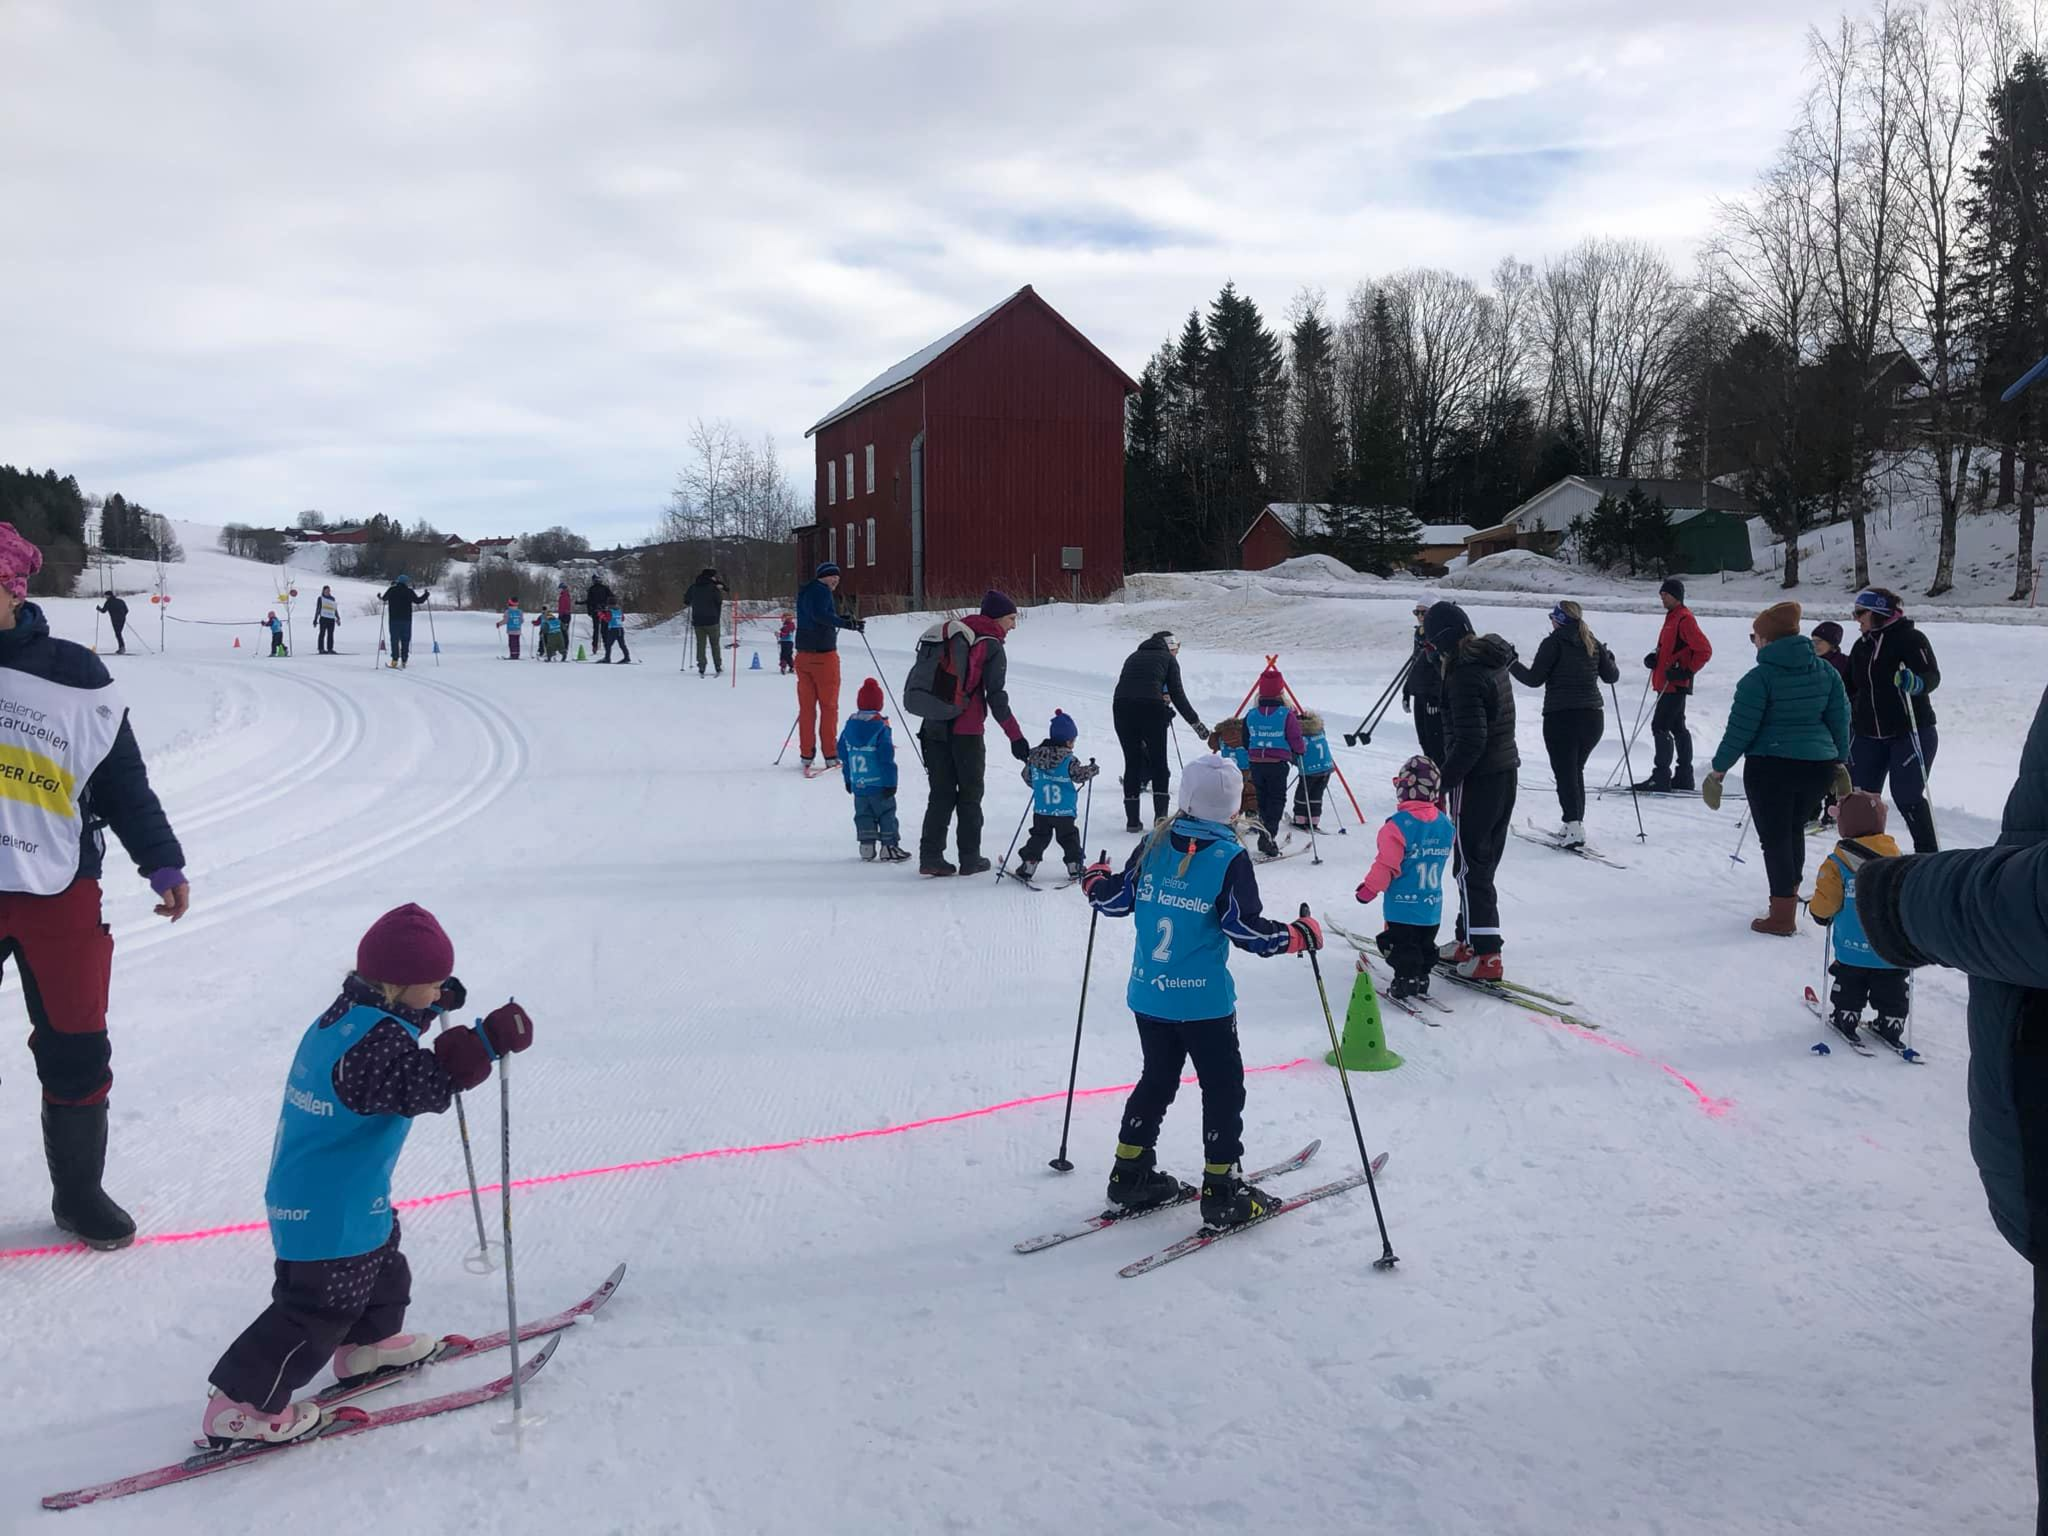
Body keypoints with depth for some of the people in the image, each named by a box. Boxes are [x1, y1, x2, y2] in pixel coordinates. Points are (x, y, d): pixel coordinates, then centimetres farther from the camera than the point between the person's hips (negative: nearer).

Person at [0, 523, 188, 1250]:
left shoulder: (76, 677, -1)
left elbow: (123, 780, 4)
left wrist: (162, 862, 1)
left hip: (60, 890, 0)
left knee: (76, 1049, 7)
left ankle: (78, 1191, 25)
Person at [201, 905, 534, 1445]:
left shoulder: (350, 1011, 1)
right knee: (318, 1305, 2)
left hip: (305, 1189, 11)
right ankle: (240, 1405, 11)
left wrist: (433, 1006, 19)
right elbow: (427, 1084, -39)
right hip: (330, 1211, -11)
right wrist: (487, 1041, -46)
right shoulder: (377, 1044, -29)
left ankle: (367, 1343, 49)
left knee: (380, 1263, 29)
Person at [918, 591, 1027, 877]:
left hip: (935, 727, 6)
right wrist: (1016, 738, -11)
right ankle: (970, 859, 11)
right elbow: (996, 698, -13)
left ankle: (930, 856, 7)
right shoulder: (991, 646, -7)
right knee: (970, 796, 7)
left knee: (941, 794, 11)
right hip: (966, 732, -6)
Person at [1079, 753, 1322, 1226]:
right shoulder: (1230, 857, -14)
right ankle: (1221, 1192, 12)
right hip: (1203, 1000, -5)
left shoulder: (1155, 843, -1)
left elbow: (1116, 900, 7)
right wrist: (1301, 934, -1)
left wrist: (1093, 880, 28)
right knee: (1222, 1088, 8)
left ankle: (1130, 1174, 26)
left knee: (1157, 1079, 20)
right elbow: (1247, 931, -15)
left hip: (1148, 995, 6)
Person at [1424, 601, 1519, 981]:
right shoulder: (1493, 663, 10)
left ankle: (1485, 955, 1)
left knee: (1471, 867, -1)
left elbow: (1470, 740, -25)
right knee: (1483, 862, 17)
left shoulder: (1465, 675, -21)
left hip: (1477, 780, -10)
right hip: (1505, 773, 10)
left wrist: (1441, 780, -17)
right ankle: (1469, 940, 28)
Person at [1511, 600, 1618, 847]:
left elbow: (1534, 679, -9)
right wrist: (1609, 658, 36)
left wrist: (1511, 665, 7)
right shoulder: (1593, 644, 9)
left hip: (1561, 717, -6)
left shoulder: (1553, 643, -8)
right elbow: (1612, 676, 16)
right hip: (1593, 717, 6)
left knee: (1565, 772, -4)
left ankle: (1574, 826, -18)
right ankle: (1575, 823, 19)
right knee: (1576, 770, 19)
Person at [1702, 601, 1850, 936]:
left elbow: (1741, 728, -12)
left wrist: (1719, 769, -4)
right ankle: (1790, 891, 40)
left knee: (1774, 838, 1)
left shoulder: (1760, 677, -13)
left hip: (1771, 767, -6)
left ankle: (1783, 916, 1)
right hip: (1818, 765, 6)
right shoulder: (1826, 671, 6)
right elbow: (1840, 718, 11)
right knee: (1795, 830, 24)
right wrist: (1839, 759, 22)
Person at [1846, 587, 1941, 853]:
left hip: (1910, 733, -6)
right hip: (1867, 734, 6)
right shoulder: (1862, 646, 11)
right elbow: (1849, 686, 20)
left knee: (1907, 797, -7)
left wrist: (1915, 684, -39)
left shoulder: (1911, 639, -9)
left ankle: (1929, 857, 7)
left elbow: (1932, 676, -20)